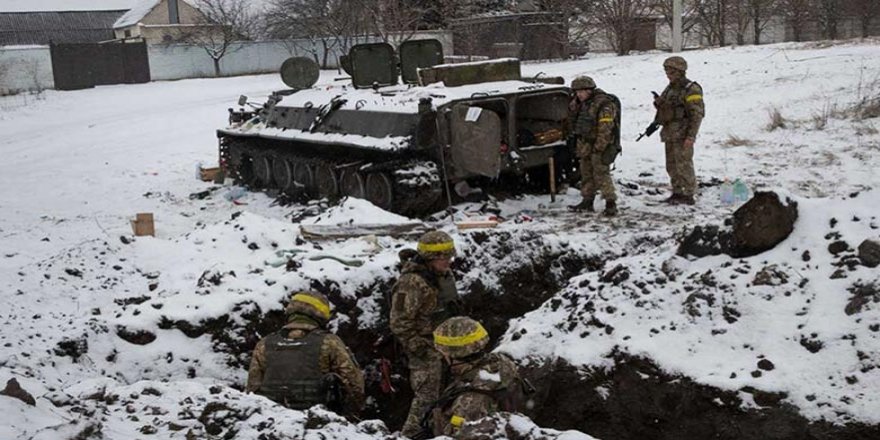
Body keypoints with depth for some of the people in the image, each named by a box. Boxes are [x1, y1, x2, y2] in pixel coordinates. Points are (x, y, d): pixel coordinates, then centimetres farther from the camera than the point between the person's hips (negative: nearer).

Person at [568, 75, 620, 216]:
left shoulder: (604, 104, -16)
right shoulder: (583, 104, 12)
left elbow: (605, 129, -21)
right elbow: (572, 118, 16)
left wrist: (598, 148, -23)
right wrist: (574, 104, -1)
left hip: (599, 146, -9)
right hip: (585, 145, 9)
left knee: (601, 174, -11)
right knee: (586, 174, 14)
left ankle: (611, 204, -7)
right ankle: (587, 202, 23)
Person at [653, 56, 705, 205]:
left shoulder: (691, 89, -11)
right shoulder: (670, 89, 14)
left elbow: (697, 114, -15)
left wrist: (691, 136, -19)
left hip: (682, 134, -8)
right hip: (670, 133, 8)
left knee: (684, 165, -6)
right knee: (672, 165, 12)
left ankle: (688, 195, 1)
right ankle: (677, 193, 21)